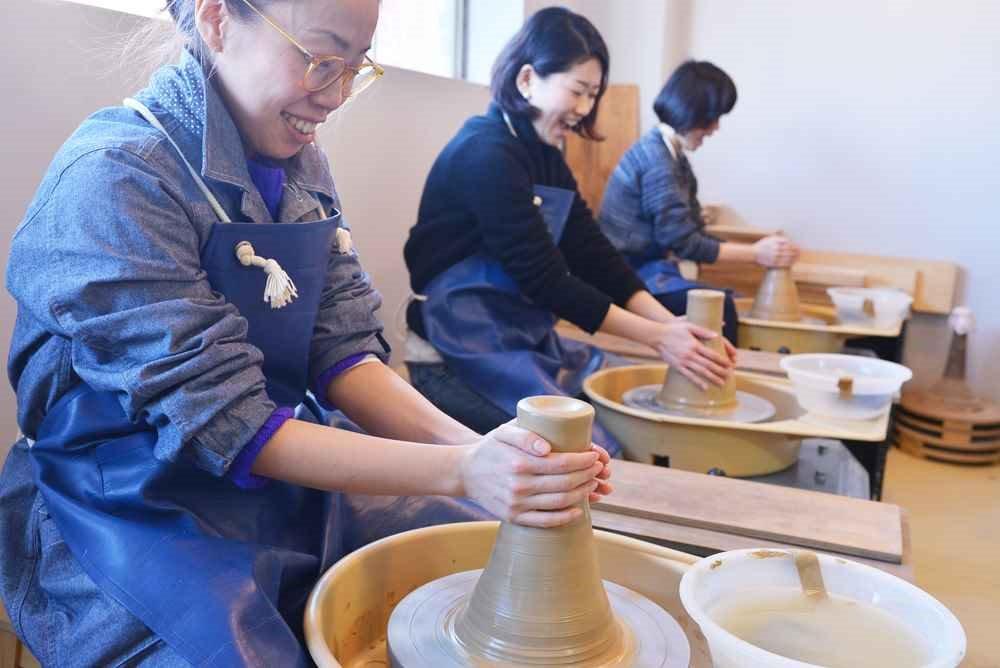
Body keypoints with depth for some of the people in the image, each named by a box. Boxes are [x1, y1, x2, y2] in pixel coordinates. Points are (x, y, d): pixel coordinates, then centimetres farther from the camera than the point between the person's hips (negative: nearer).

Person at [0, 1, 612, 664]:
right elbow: (223, 423, -24)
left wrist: (476, 447, -20)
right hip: (132, 509, -6)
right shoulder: (115, 177, -21)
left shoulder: (300, 165, 2)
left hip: (279, 481, 6)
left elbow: (342, 353, -3)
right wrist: (459, 470, -32)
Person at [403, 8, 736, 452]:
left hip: (527, 341, 9)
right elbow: (542, 276, -21)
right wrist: (657, 336, -18)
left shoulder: (545, 157, 9)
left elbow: (593, 254, 3)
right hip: (461, 354, -9)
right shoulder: (486, 154, -19)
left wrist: (672, 325, -9)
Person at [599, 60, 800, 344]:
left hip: (645, 265, 10)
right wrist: (755, 252, -14)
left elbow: (678, 228, 13)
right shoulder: (657, 161, -18)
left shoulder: (670, 153, 11)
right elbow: (683, 243, -19)